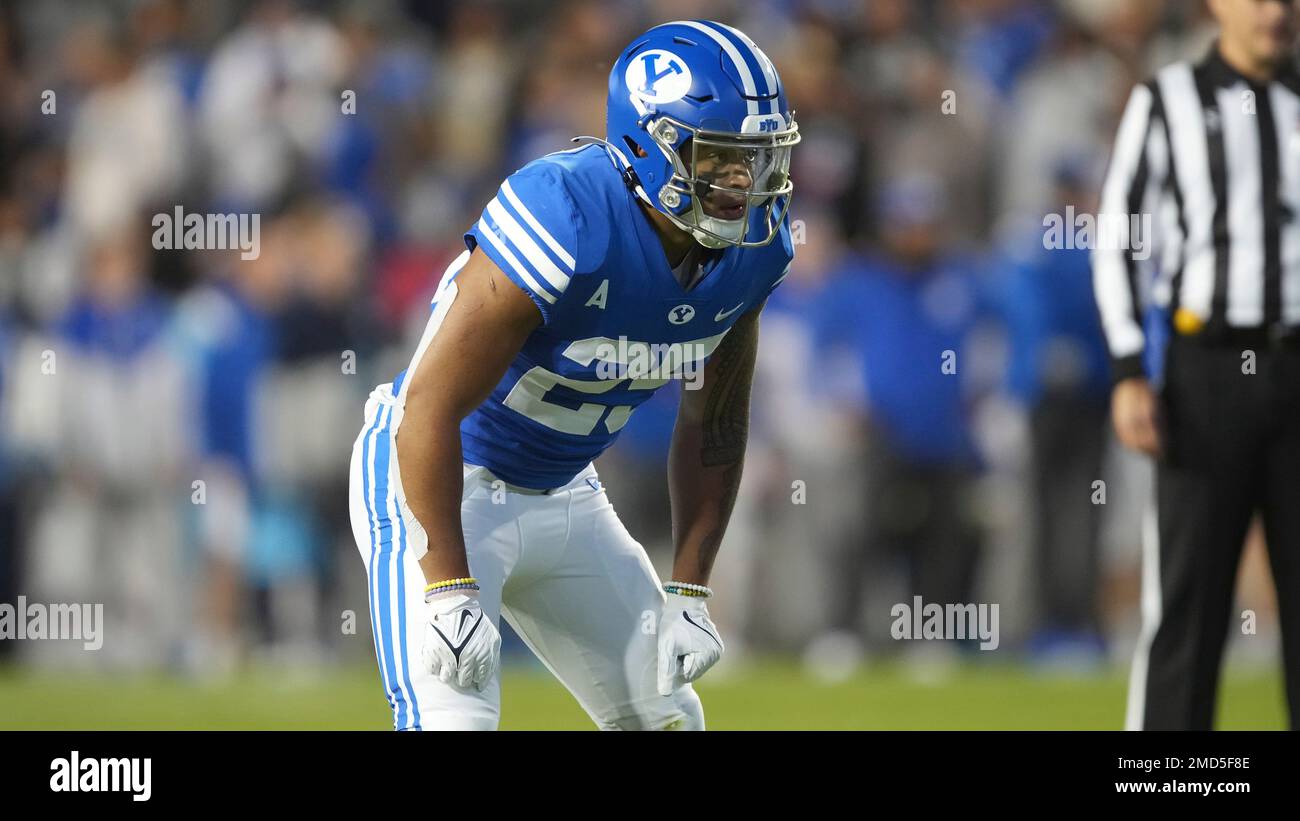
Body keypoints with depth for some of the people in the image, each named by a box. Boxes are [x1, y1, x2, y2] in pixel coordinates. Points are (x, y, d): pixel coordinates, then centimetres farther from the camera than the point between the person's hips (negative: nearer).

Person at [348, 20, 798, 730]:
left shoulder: (751, 246, -8)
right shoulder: (568, 223, -31)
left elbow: (713, 425, 8)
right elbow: (429, 408, -28)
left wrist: (689, 594, 4)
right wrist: (449, 589, -27)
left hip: (563, 496, 8)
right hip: (437, 483, -8)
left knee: (667, 717, 10)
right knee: (454, 720, -22)